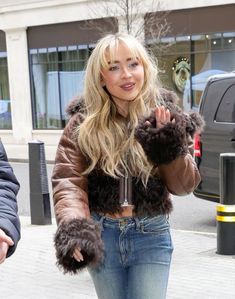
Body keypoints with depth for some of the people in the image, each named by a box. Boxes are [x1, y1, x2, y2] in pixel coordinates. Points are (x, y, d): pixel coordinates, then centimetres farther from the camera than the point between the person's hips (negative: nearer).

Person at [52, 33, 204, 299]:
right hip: (101, 235, 1)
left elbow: (184, 185, -3)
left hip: (151, 236, 0)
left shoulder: (165, 118, -2)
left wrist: (170, 148, -22)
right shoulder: (83, 123, -4)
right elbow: (68, 180, -13)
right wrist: (74, 227, -32)